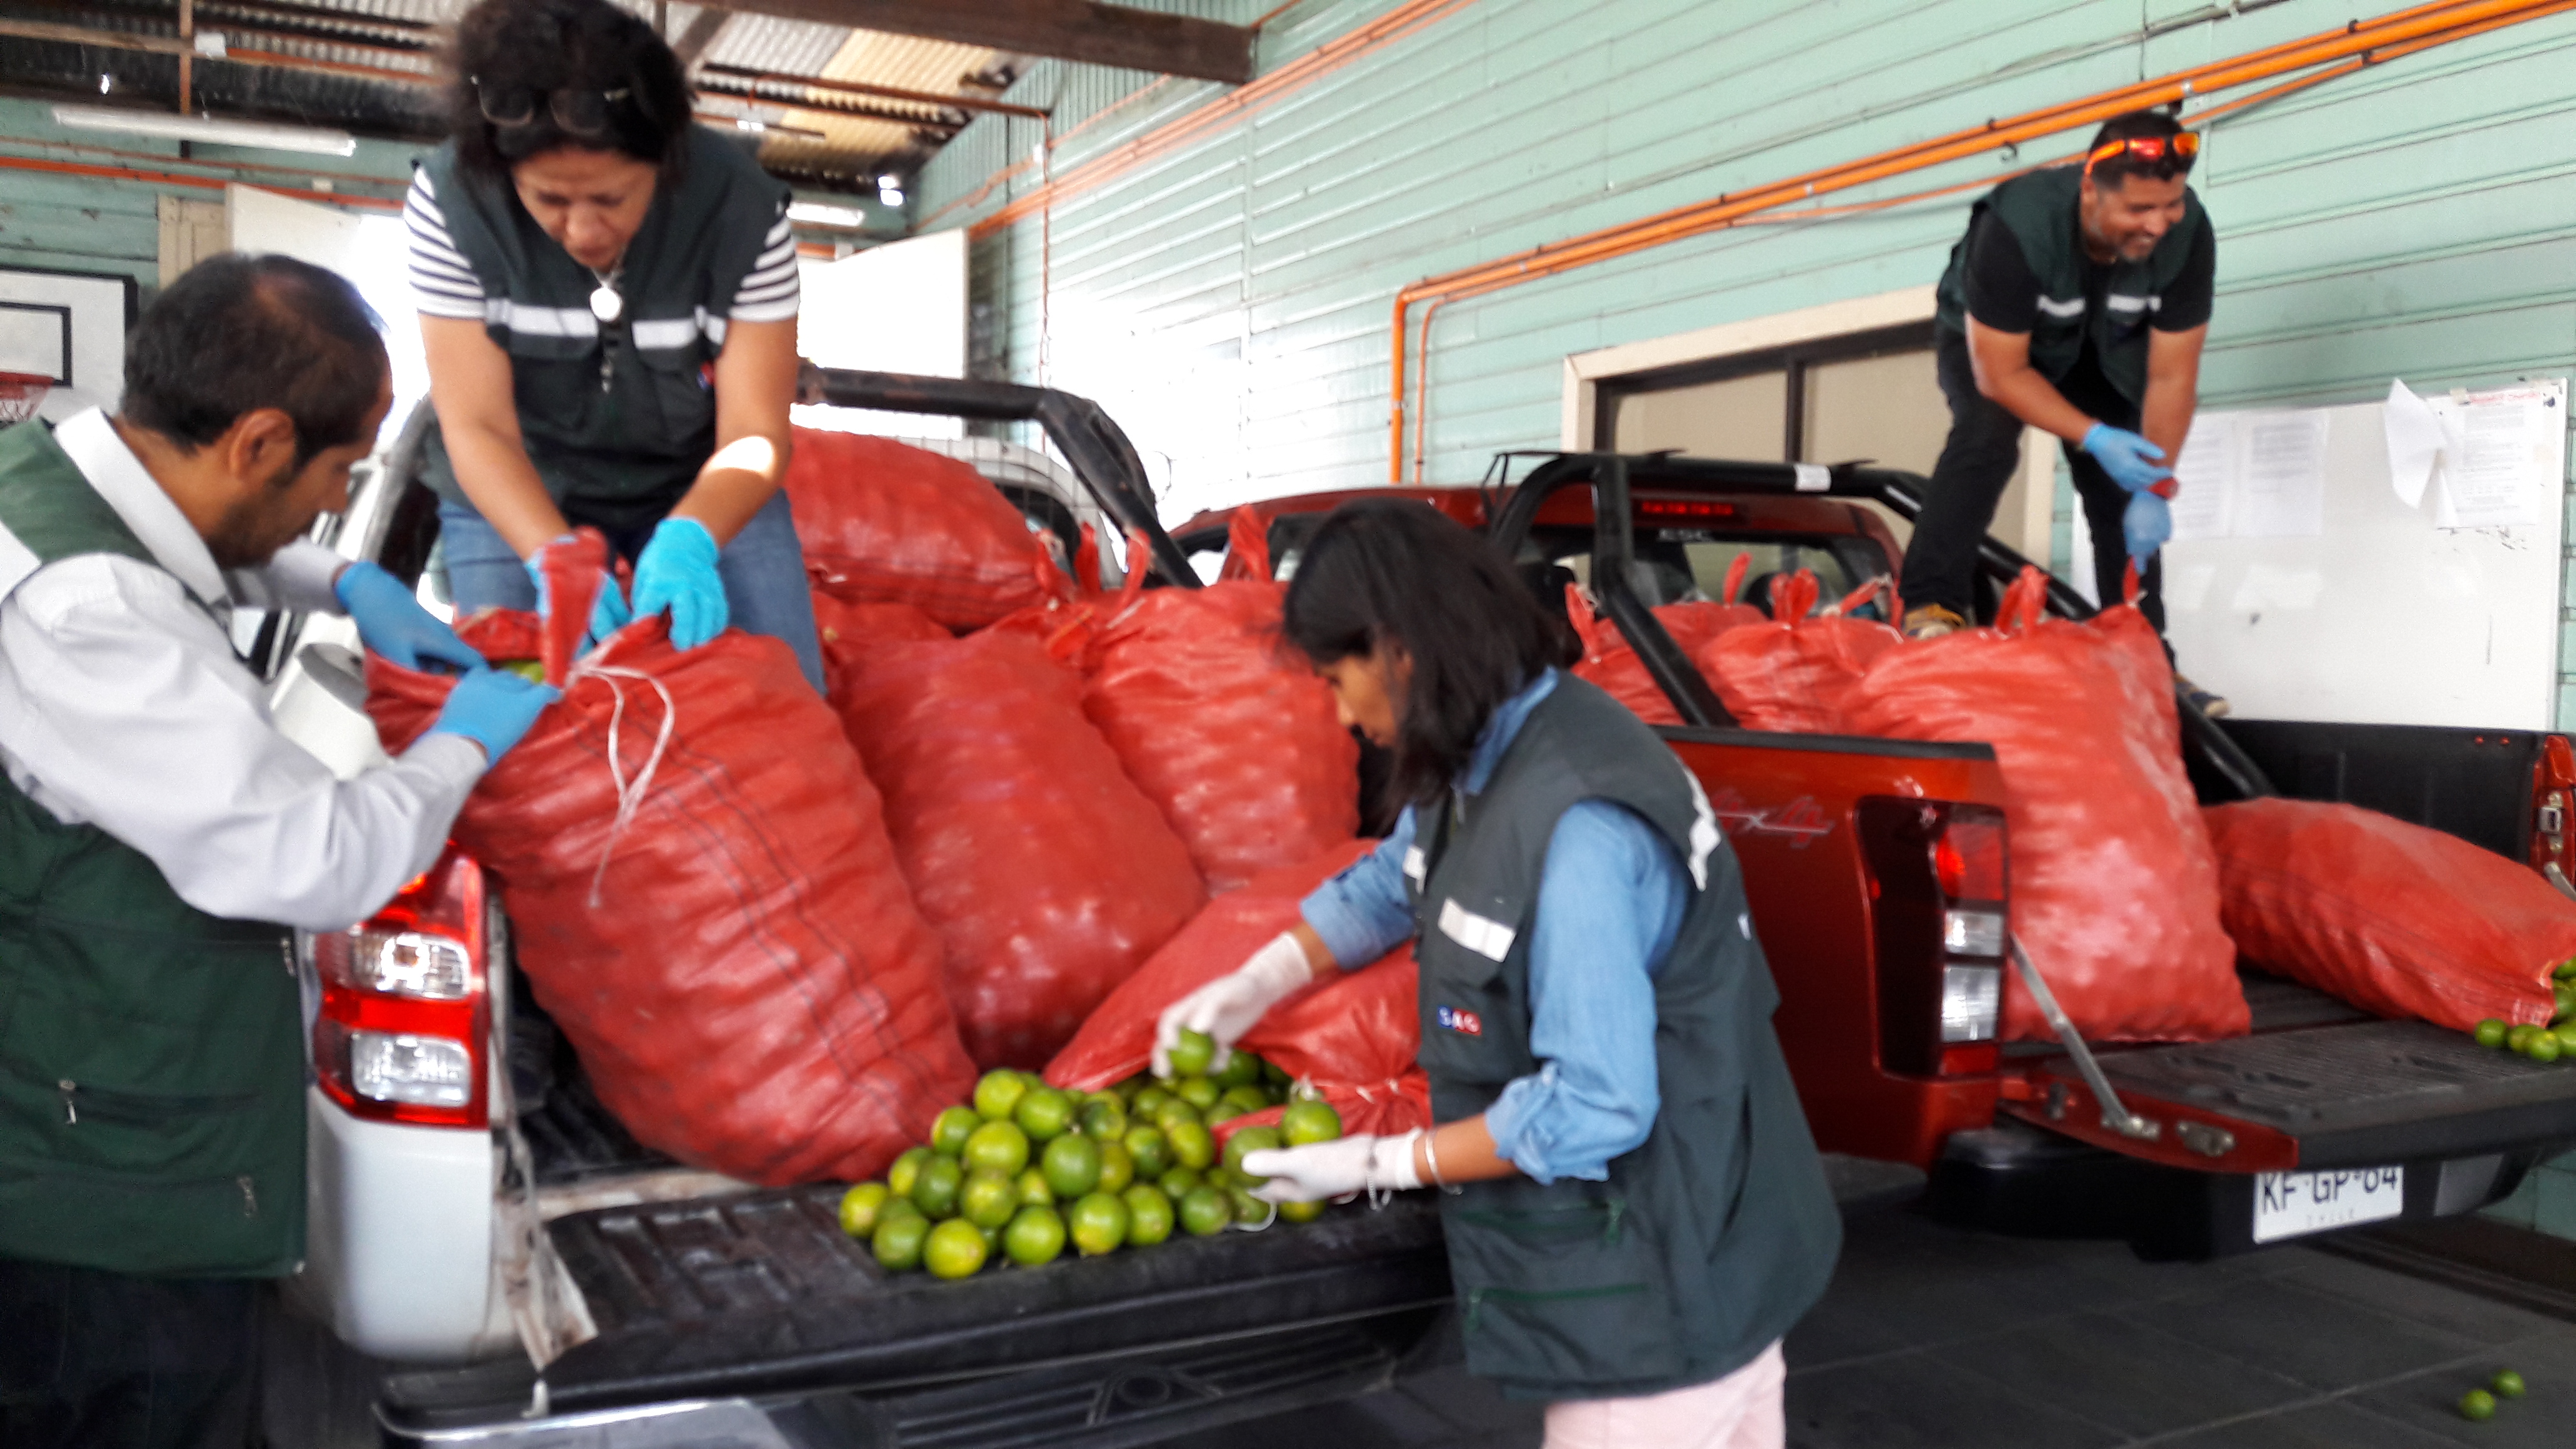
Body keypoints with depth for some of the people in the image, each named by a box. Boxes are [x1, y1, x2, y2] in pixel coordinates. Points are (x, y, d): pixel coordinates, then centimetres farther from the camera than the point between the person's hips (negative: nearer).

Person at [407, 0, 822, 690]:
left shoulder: (739, 205, -24)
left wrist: (687, 541, -43)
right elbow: (478, 428, -21)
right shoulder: (450, 198, -23)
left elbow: (754, 432, -22)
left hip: (703, 485, 0)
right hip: (517, 495, 0)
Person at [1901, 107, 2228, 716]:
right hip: (1986, 339, -4)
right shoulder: (2017, 227, -40)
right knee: (1987, 434, -32)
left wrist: (2154, 489, -24)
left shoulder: (2188, 234, -28)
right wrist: (2094, 437, -39)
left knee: (2122, 481, -5)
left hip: (2099, 350, 4)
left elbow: (2171, 375, -22)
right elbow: (2000, 373, -32)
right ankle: (1930, 608, -36)